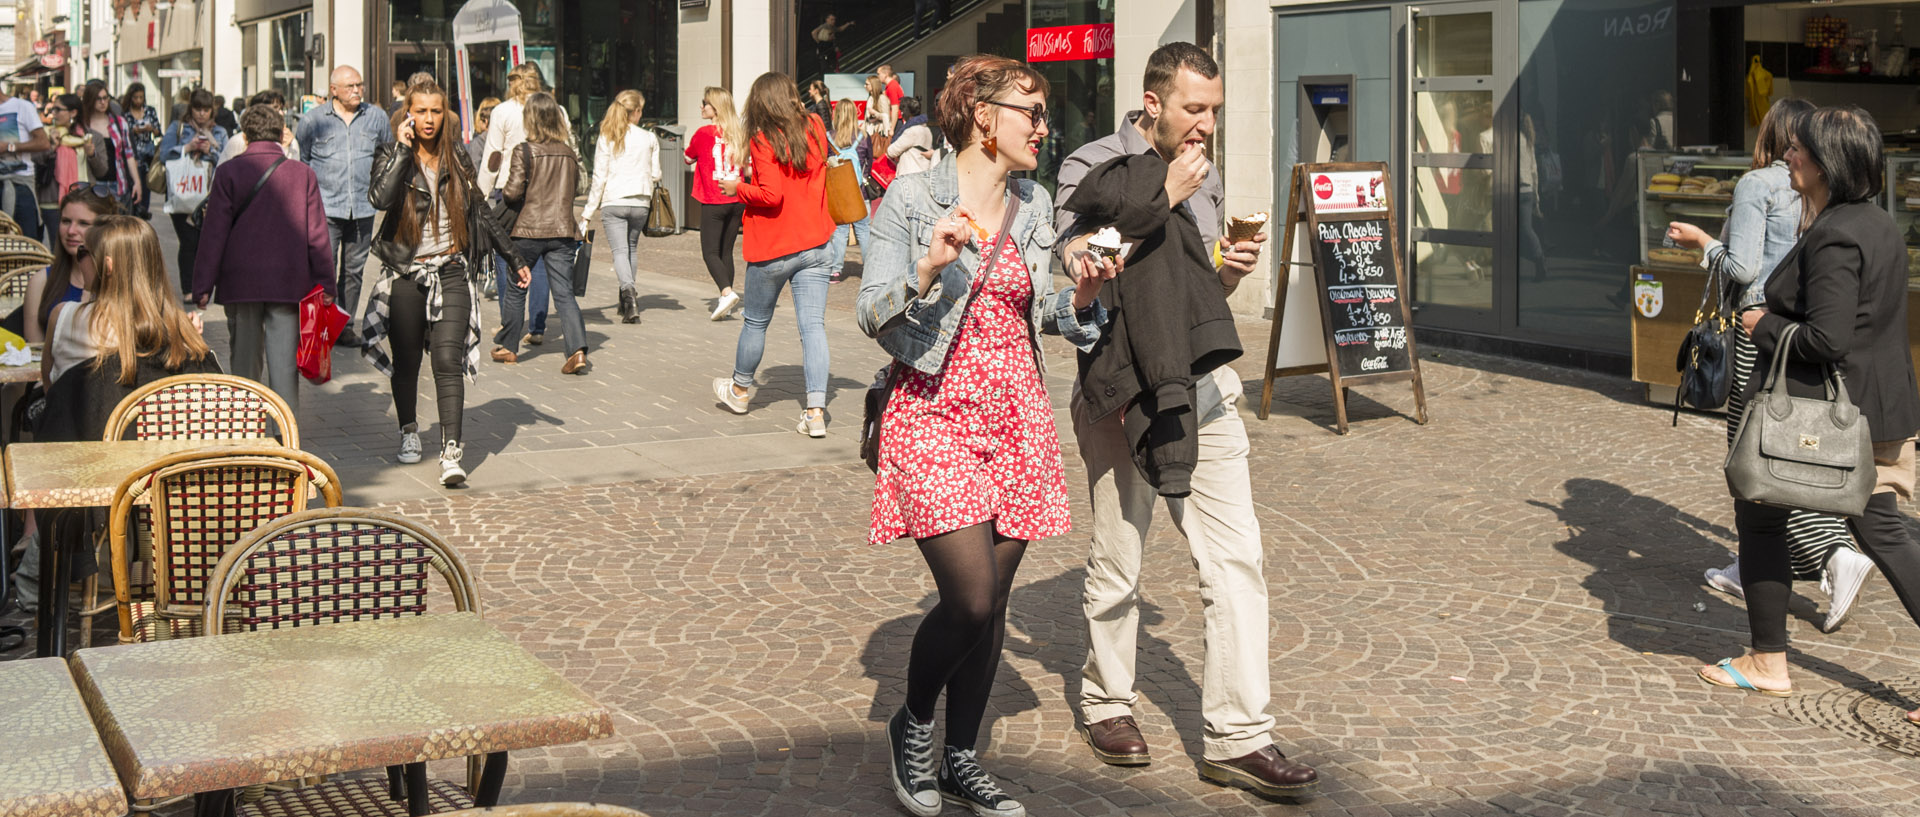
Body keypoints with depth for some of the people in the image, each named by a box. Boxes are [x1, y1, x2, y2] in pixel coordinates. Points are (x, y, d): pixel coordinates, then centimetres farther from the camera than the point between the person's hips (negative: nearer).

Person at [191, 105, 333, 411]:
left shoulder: (229, 172, -2)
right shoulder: (303, 173, 0)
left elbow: (214, 233, -2)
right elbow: (317, 234, 1)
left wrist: (203, 285, 2)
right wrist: (325, 284, 6)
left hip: (241, 282, 0)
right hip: (288, 282, 0)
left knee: (244, 361, 10)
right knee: (284, 360, 3)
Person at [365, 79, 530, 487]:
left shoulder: (455, 157, 8)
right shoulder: (392, 155, -1)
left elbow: (479, 212, 18)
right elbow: (380, 198, -23)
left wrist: (514, 257, 20)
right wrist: (403, 149, -19)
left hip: (450, 273, 1)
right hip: (405, 274, -1)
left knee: (448, 360, -11)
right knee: (406, 360, 11)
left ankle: (451, 452, -16)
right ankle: (409, 432, 34)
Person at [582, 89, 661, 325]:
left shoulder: (606, 139, -1)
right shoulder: (649, 138, 2)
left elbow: (599, 178, -2)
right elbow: (655, 175, 5)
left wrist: (588, 211, 4)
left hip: (613, 202, -2)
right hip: (640, 203, 2)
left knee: (620, 250, -4)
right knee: (631, 248, 16)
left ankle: (628, 291, -28)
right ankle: (627, 301, 17)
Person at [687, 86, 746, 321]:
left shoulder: (704, 133, -10)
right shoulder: (739, 132, 4)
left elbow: (688, 158, 8)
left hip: (713, 202, -5)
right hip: (737, 200, 5)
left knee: (710, 252, -2)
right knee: (726, 251, 12)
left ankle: (727, 292, -23)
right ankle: (725, 304, 12)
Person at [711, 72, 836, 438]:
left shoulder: (763, 140, -12)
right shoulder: (815, 130, 4)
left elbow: (771, 194, -20)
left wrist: (738, 188, -4)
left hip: (772, 248, -4)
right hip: (816, 245, 4)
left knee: (756, 322, 16)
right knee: (813, 326, -3)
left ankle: (740, 389, 36)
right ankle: (816, 412, -11)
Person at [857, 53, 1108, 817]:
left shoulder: (1035, 204, 10)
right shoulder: (912, 198, -7)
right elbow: (871, 313, -9)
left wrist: (1081, 294, -2)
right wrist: (928, 269, -26)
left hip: (1016, 418, 6)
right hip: (935, 416, -5)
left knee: (993, 602, 6)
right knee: (971, 598, -13)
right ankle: (912, 722, 15)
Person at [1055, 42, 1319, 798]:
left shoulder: (1206, 180, 15)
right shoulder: (1090, 168, -4)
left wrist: (1232, 268, 1)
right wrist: (1161, 202, -17)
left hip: (1204, 384, 5)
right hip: (1124, 388, -5)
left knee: (1236, 558, -2)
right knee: (1117, 562, 6)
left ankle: (1236, 737, 1)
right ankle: (1107, 702, 28)